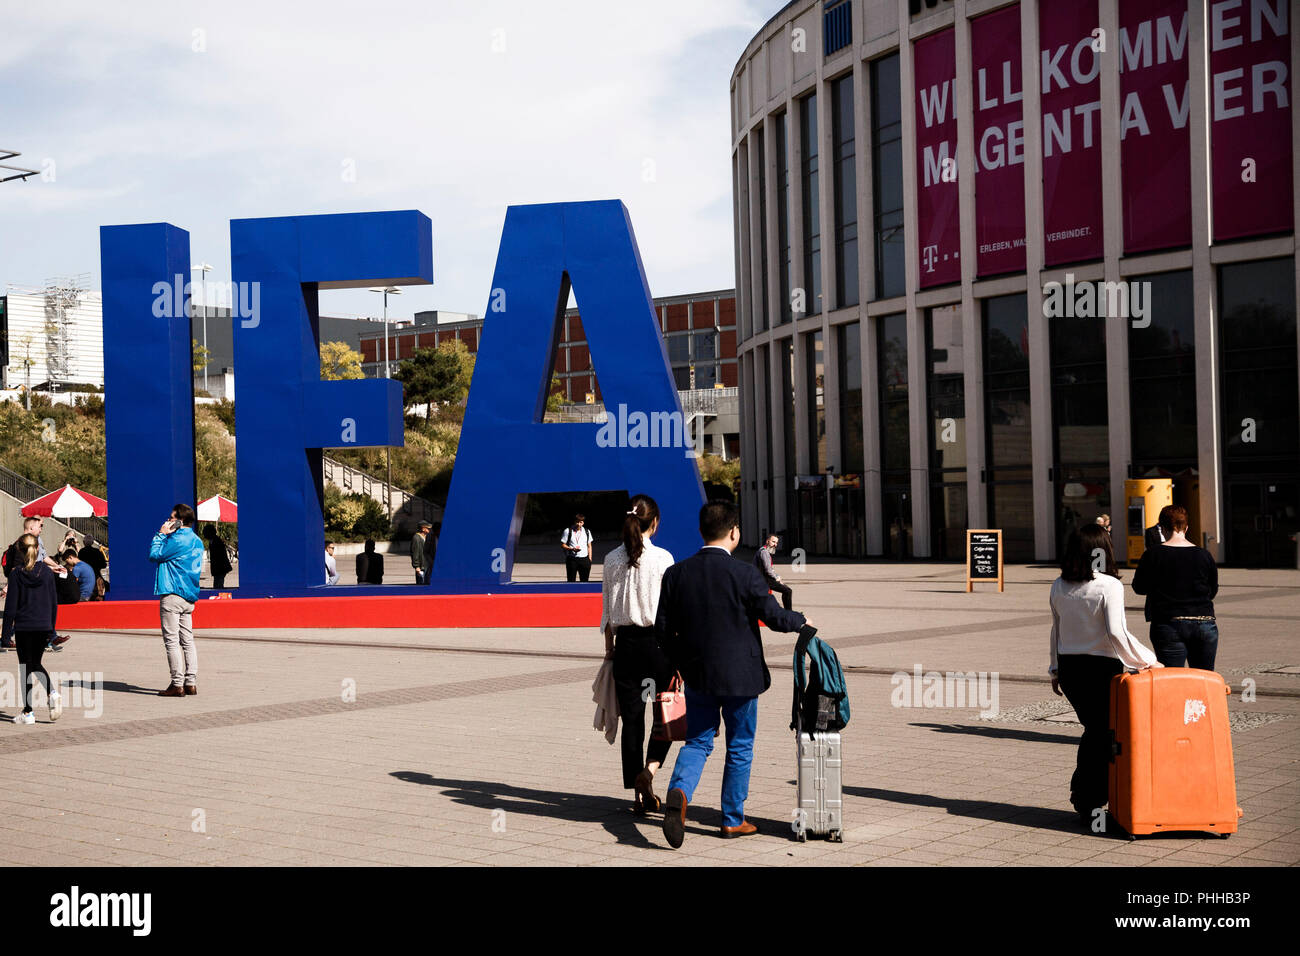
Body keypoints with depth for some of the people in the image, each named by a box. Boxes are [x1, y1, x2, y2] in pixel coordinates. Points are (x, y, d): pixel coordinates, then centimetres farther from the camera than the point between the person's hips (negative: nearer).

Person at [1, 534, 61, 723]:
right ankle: (52, 692, -6)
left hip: (24, 626, -3)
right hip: (44, 626, 3)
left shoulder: (16, 573, -8)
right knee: (36, 663, 20)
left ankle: (27, 713, 6)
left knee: (25, 668, 4)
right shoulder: (47, 571, 1)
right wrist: (51, 627, 15)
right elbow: (54, 602, 6)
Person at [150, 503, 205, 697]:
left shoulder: (177, 540, -14)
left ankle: (177, 684, -8)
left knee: (171, 640, -6)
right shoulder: (196, 541, 15)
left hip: (173, 595, -9)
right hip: (189, 596, 9)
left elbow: (154, 555, -7)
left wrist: (161, 534, -1)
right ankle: (191, 682, 9)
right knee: (187, 640, 10)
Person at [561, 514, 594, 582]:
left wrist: (590, 559, 5)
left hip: (584, 559, 3)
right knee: (571, 581, -1)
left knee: (584, 580, 2)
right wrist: (572, 549, -16)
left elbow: (589, 546, 13)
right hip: (572, 559, -3)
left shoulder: (587, 532, 10)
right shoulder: (568, 531, 0)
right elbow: (562, 545, 0)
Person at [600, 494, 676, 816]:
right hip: (656, 642, -3)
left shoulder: (612, 560, 2)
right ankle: (649, 768, -9)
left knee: (631, 718, 8)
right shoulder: (662, 559, -9)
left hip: (625, 643, 3)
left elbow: (607, 612, 6)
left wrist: (610, 649, 14)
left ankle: (640, 795, 10)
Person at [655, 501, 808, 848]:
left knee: (697, 742, 12)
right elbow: (774, 616, -9)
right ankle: (733, 820, 18)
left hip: (697, 675, 3)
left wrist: (681, 662, 17)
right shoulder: (744, 574, -15)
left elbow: (663, 628, 1)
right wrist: (801, 621, 12)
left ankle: (679, 791, -16)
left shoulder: (676, 574, -3)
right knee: (740, 747, 12)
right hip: (740, 675, -3)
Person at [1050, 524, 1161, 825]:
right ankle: (1090, 802, 8)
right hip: (1100, 668, -6)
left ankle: (1082, 797, 22)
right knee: (1104, 735, 6)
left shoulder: (1059, 587, 4)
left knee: (1093, 730, 19)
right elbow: (1116, 632, -21)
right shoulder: (1108, 585, -14)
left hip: (1068, 667, 6)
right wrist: (1146, 661, -14)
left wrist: (1055, 669, 21)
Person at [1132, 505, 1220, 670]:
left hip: (1168, 626, -3)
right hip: (1204, 624, 3)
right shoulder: (1204, 555, 3)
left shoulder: (1152, 555, -6)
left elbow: (1139, 587, 3)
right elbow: (1213, 591, 13)